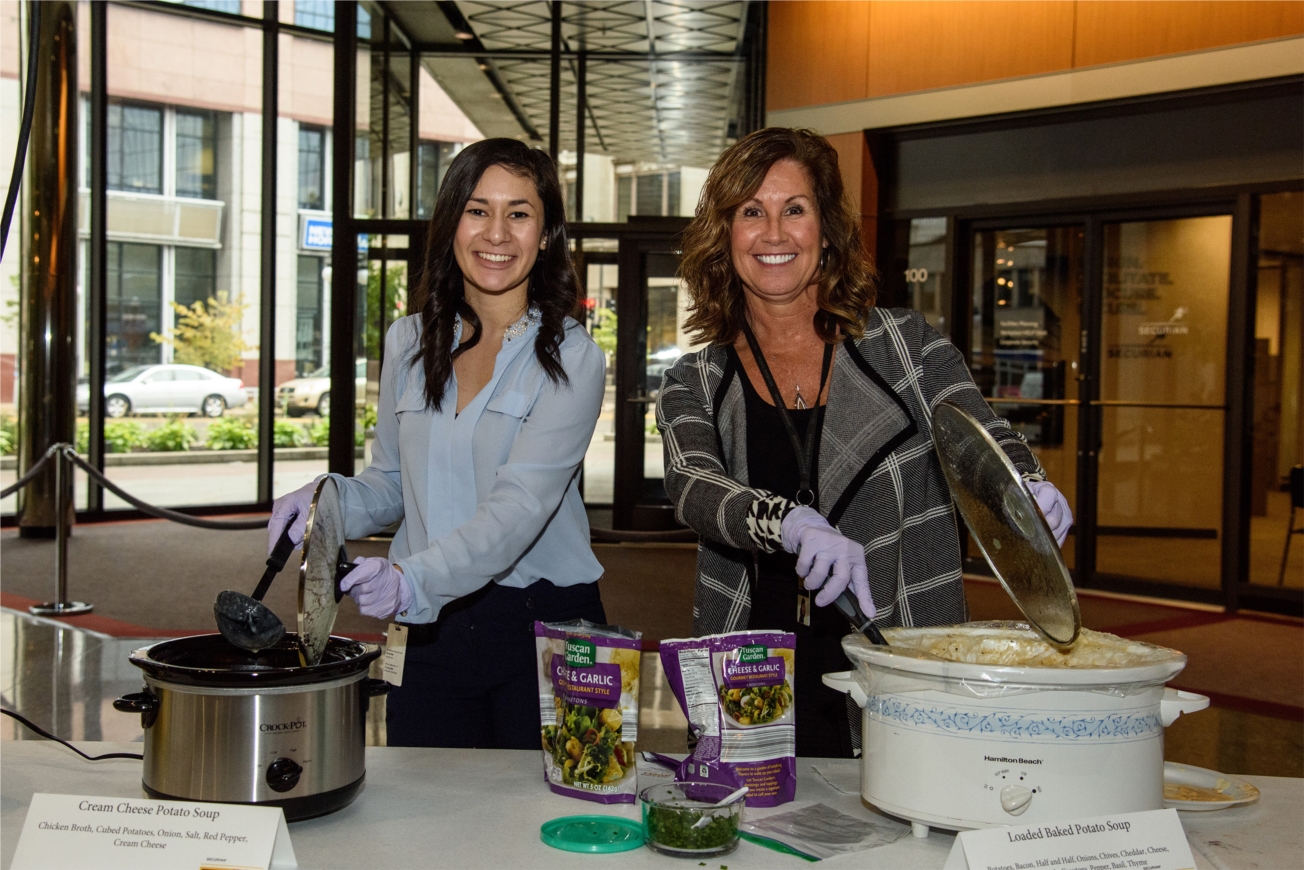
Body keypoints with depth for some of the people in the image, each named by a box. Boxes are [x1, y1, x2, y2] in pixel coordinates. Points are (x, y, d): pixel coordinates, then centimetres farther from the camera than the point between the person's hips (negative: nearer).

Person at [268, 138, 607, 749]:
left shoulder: (571, 358, -7)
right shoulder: (409, 343, 8)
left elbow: (520, 505, -19)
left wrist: (414, 578, -33)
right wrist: (327, 499, -5)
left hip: (545, 629, -3)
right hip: (433, 632, 4)